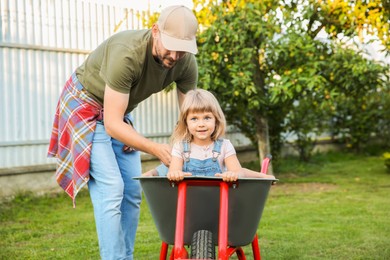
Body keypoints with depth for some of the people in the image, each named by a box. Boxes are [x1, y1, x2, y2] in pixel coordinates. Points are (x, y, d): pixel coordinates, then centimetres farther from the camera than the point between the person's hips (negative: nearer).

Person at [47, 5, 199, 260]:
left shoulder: (187, 63, -18)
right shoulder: (127, 54, -37)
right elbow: (111, 124, -34)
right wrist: (156, 149, -41)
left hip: (121, 113, 7)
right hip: (86, 106, -6)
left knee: (132, 191, 3)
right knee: (110, 188, -17)